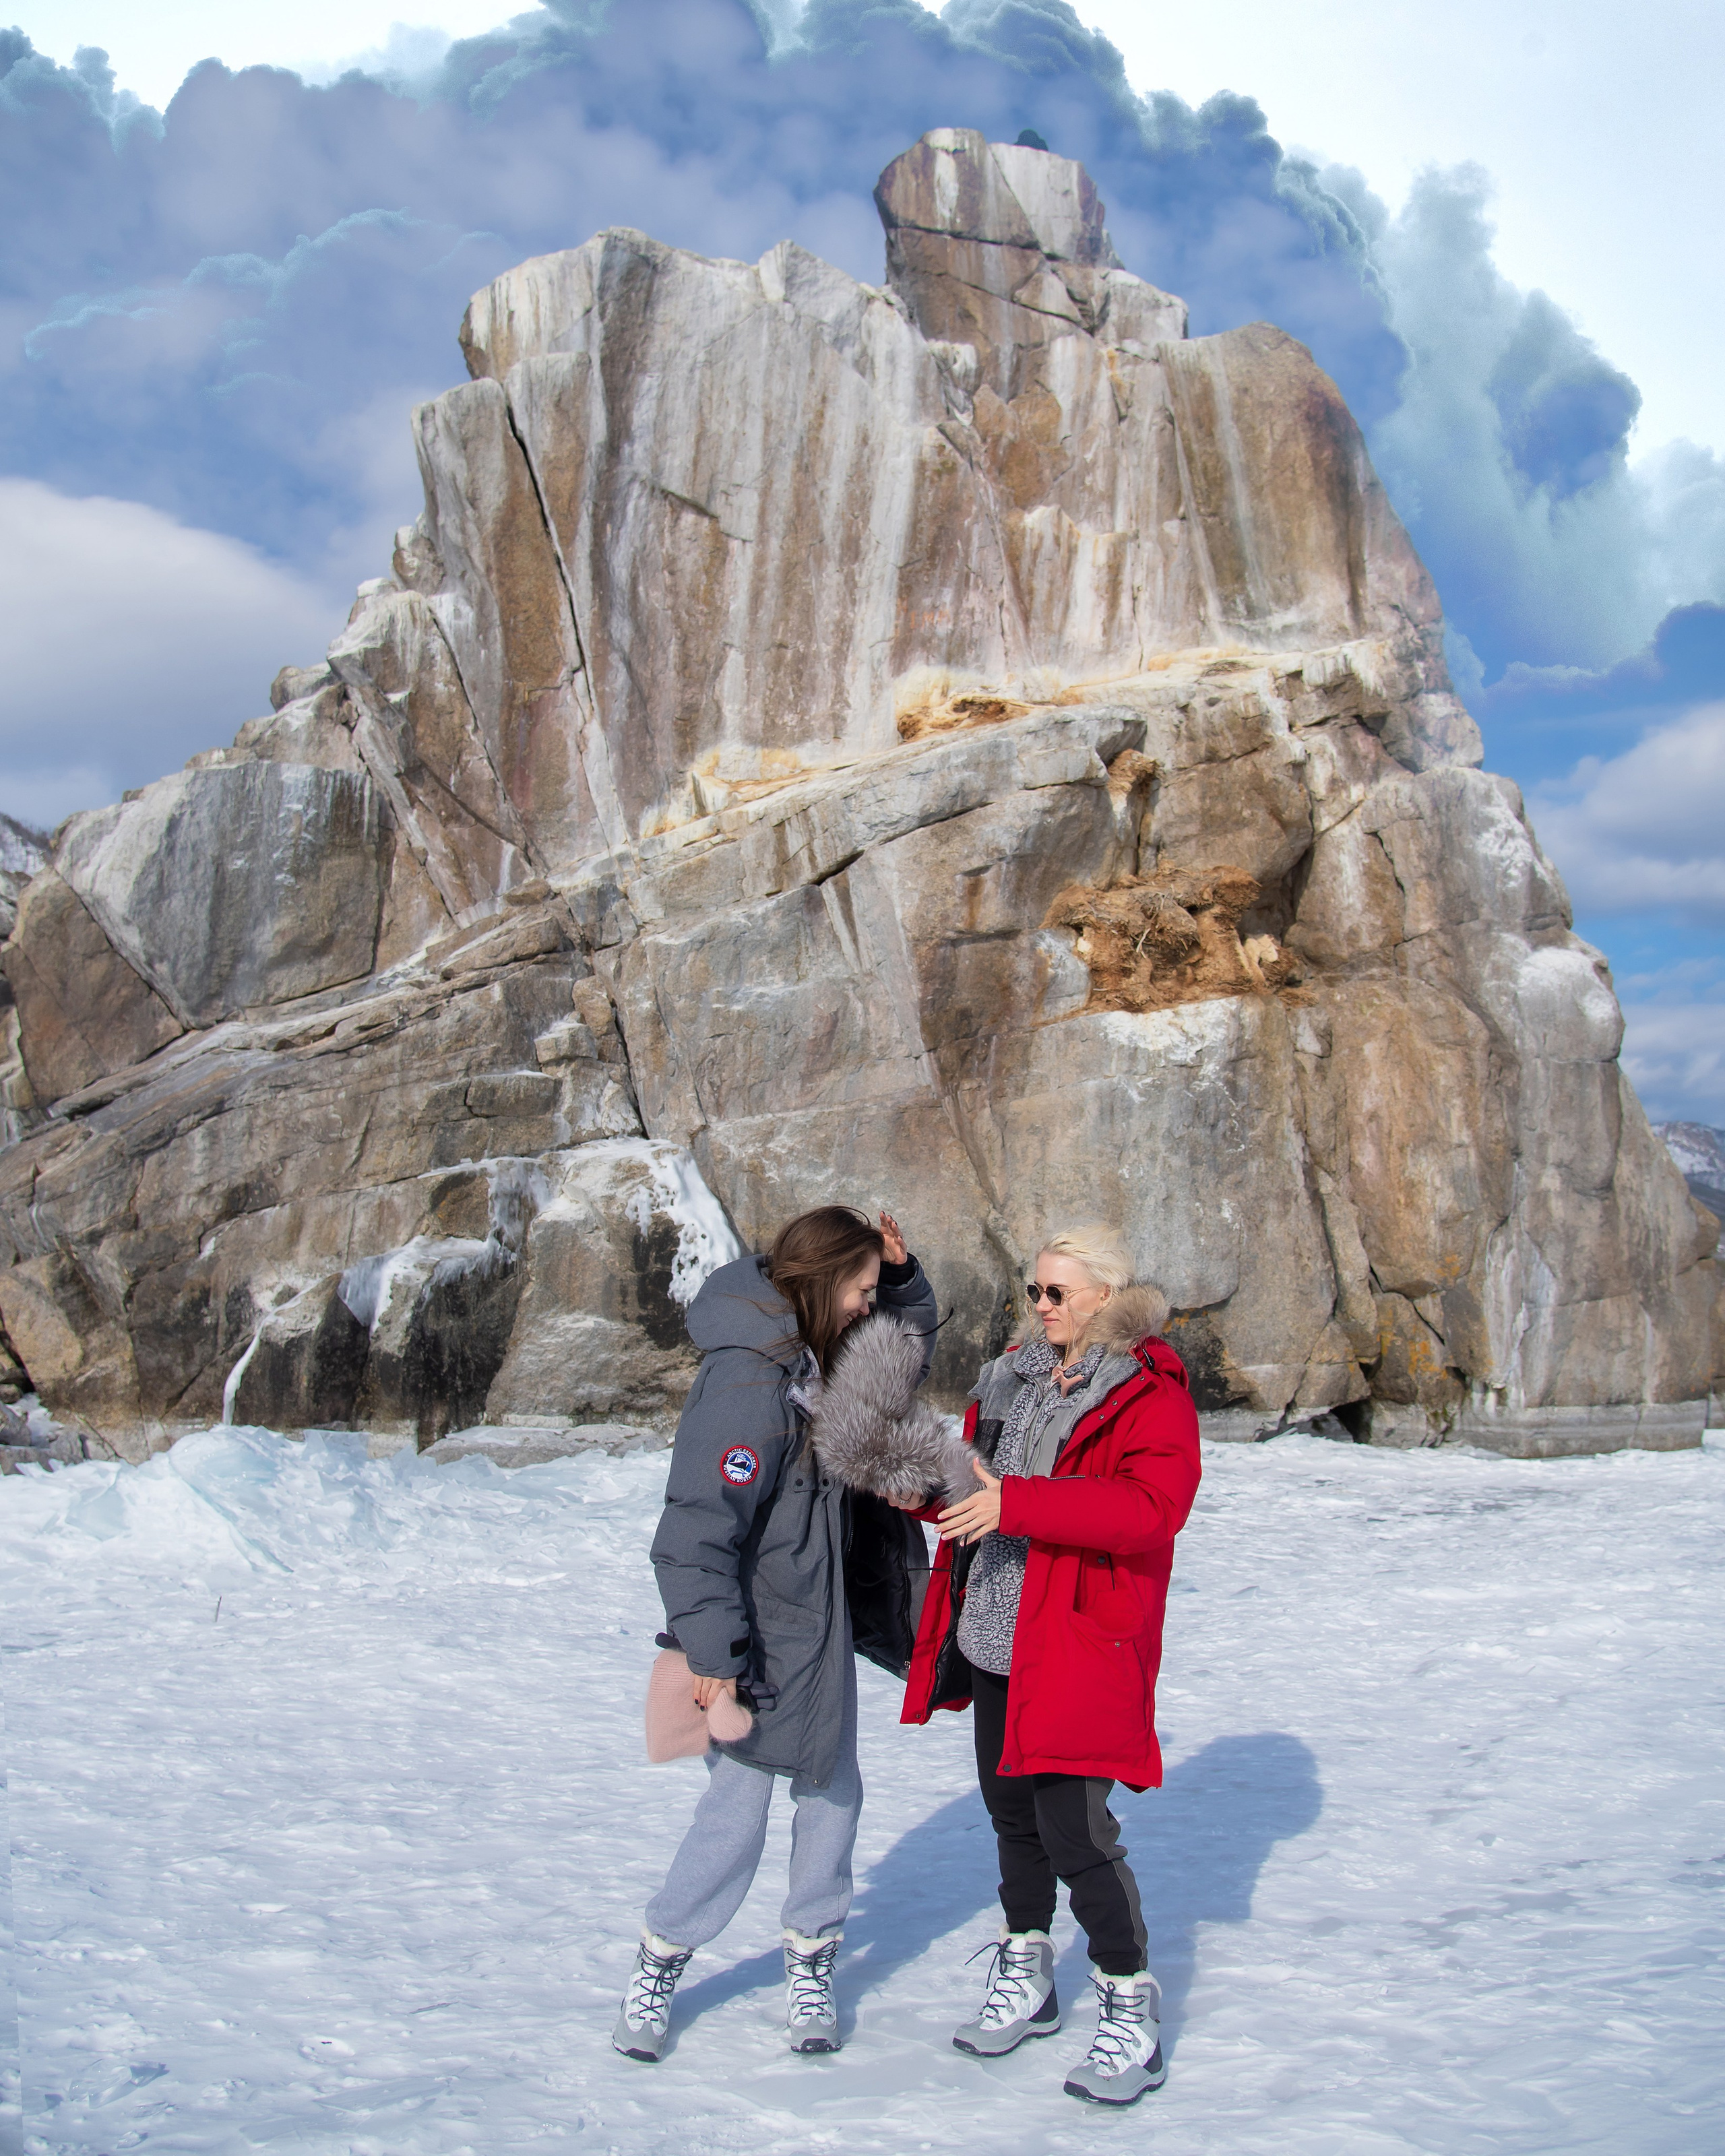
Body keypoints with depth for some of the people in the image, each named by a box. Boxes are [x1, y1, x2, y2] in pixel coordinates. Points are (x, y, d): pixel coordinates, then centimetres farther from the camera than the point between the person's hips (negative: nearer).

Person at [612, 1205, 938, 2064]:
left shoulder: (815, 1357, 3)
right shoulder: (748, 1383, -25)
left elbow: (906, 1346, 22)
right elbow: (699, 1526, -27)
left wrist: (901, 1274, 2)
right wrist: (714, 1650, -26)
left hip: (823, 1625, 9)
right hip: (762, 1641, -9)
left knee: (833, 1794, 11)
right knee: (737, 1809, 0)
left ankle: (809, 1967, 26)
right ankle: (656, 1970, 20)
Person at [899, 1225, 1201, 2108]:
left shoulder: (1149, 1396, -11)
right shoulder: (1015, 1379, 12)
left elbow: (1151, 1508, -25)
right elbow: (980, 1479, 24)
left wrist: (1015, 1501, -29)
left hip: (1081, 1646, -7)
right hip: (995, 1637, 7)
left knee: (1073, 1830, -9)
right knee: (1012, 1810, 17)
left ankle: (1131, 2009, 8)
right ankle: (1027, 1978, 35)